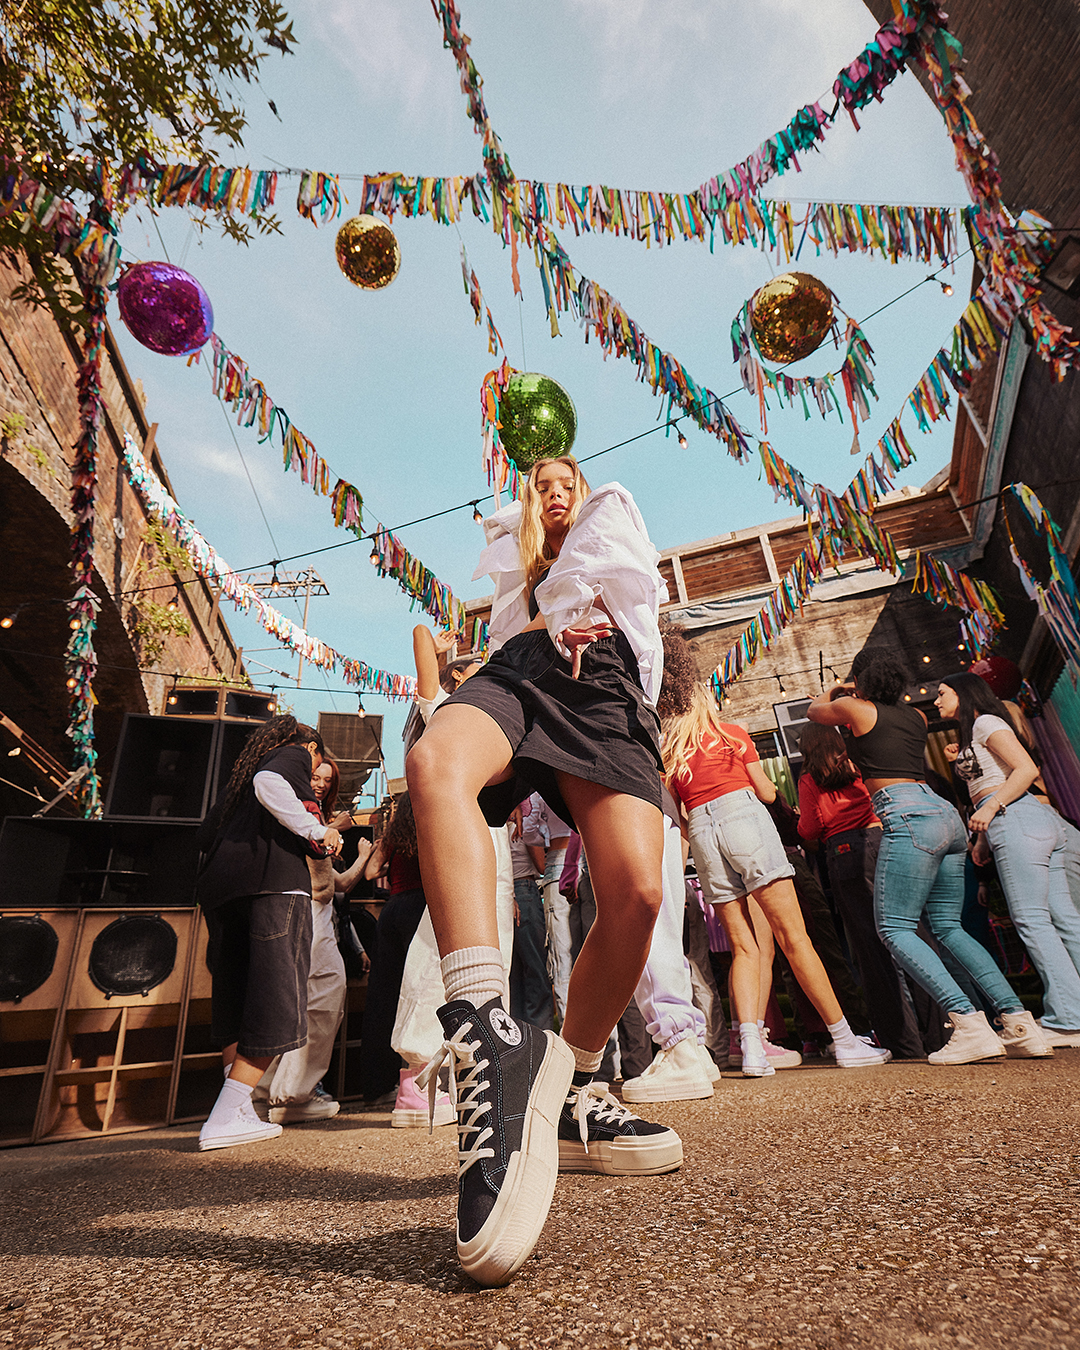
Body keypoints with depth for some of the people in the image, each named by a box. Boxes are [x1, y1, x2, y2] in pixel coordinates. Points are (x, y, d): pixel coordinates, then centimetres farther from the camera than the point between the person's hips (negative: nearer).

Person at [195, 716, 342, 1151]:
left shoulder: (243, 773, 31)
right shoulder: (296, 754, 8)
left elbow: (206, 833, 25)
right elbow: (268, 783, -15)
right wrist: (316, 830, -10)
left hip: (221, 887, 8)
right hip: (274, 881, -8)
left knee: (237, 1002, 14)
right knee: (275, 1005, -3)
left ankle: (240, 1109, 18)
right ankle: (224, 1119, -5)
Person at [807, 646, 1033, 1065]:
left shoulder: (855, 709, 1)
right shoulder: (916, 716, 19)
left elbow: (814, 711, 24)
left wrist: (830, 691, 45)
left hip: (910, 818, -8)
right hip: (947, 814, 8)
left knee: (895, 928, -4)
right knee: (947, 926, 15)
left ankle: (970, 1025, -14)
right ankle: (1017, 1018, 10)